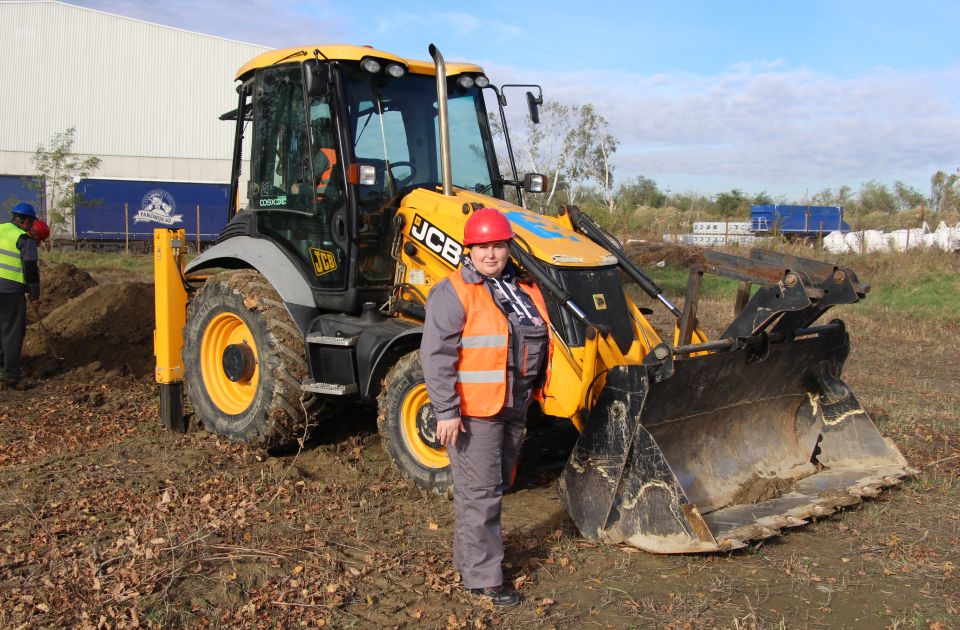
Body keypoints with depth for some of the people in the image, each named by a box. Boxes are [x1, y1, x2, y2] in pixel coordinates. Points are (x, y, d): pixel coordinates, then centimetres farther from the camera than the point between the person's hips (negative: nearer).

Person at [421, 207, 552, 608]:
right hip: (475, 410, -8)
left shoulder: (523, 288, 9)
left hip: (514, 409, 8)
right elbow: (436, 357, -18)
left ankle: (471, 555, 37)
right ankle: (482, 576, 9)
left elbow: (537, 342, 21)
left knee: (496, 486, 19)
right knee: (478, 492, -2)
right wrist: (446, 411, -21)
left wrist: (533, 392, 22)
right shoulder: (454, 292, -13)